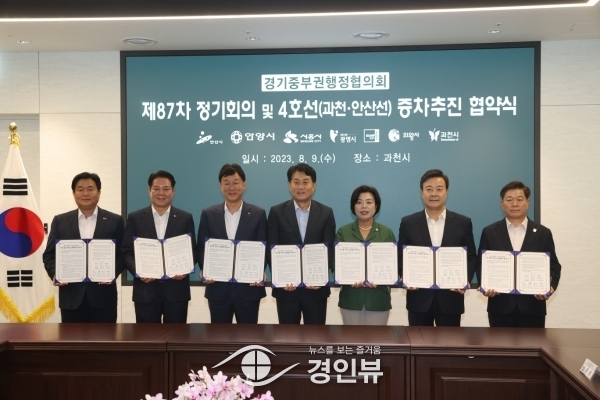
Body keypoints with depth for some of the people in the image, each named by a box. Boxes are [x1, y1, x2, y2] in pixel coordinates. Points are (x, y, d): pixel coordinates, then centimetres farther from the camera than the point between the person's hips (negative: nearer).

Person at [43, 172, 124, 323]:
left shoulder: (115, 221, 5)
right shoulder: (60, 221, 9)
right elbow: (49, 254, 9)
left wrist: (113, 272, -15)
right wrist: (55, 273, -10)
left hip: (103, 296, -1)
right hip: (71, 296, 1)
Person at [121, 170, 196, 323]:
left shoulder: (185, 218, 6)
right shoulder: (135, 218, 5)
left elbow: (193, 250, 6)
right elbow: (127, 251, 3)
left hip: (176, 290, 0)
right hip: (146, 290, 0)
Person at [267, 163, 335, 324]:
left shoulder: (326, 213, 3)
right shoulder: (277, 212, 1)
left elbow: (329, 250, -1)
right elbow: (272, 250, -2)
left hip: (316, 288, 1)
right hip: (286, 288, 0)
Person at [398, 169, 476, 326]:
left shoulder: (463, 223, 3)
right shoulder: (408, 223, 3)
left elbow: (471, 257, 5)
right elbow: (401, 257, 6)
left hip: (450, 298, 0)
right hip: (419, 298, 0)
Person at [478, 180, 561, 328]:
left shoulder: (543, 233, 7)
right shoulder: (489, 232, 6)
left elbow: (553, 265, 7)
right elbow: (481, 264, 5)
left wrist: (551, 286, -13)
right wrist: (486, 286, -14)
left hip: (532, 307, 0)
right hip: (500, 307, 0)